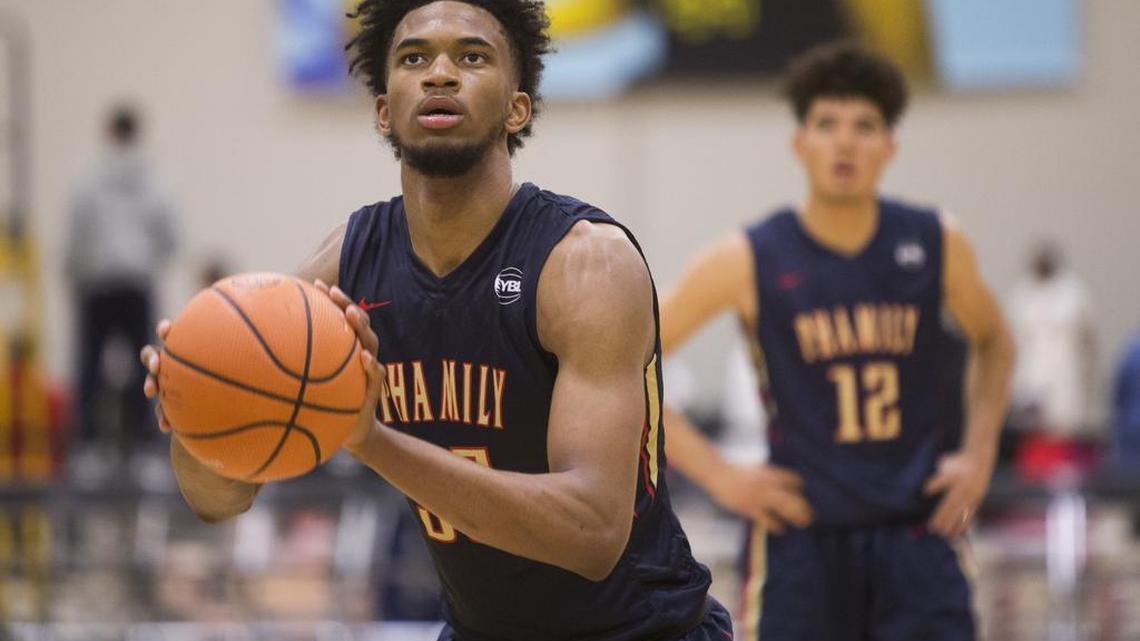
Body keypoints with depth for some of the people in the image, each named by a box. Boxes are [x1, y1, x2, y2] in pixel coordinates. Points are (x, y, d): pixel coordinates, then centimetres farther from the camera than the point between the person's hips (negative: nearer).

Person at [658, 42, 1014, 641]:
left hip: (917, 539, 2)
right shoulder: (747, 261, -6)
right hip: (801, 540, -2)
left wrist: (978, 453, 9)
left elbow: (993, 343, 22)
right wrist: (717, 474, -5)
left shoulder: (937, 244, 2)